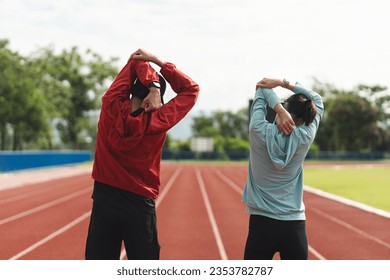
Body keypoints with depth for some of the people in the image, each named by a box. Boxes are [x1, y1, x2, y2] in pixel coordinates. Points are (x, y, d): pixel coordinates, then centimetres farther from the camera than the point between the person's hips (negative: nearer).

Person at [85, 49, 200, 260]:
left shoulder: (111, 107, -8)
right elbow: (191, 89, 2)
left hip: (104, 199, 2)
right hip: (140, 205, -2)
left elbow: (137, 62, 3)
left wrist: (152, 85, -12)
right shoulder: (158, 122, -11)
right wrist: (157, 62, -1)